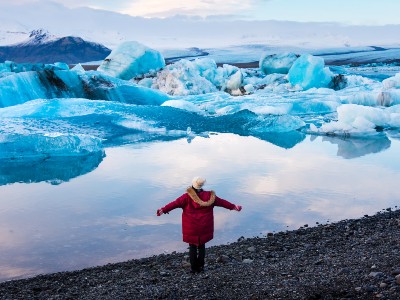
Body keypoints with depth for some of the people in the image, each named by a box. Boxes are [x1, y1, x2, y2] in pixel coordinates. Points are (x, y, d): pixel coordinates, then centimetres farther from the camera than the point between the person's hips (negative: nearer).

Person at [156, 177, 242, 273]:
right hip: (204, 228, 2)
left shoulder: (187, 197, -13)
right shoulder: (209, 196, -5)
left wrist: (164, 210, -10)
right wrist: (234, 207, 16)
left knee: (192, 247, 10)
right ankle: (200, 267, 20)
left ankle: (194, 268, 14)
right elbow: (222, 202, 4)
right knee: (202, 246, 16)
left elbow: (175, 203, -15)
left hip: (191, 228, -2)